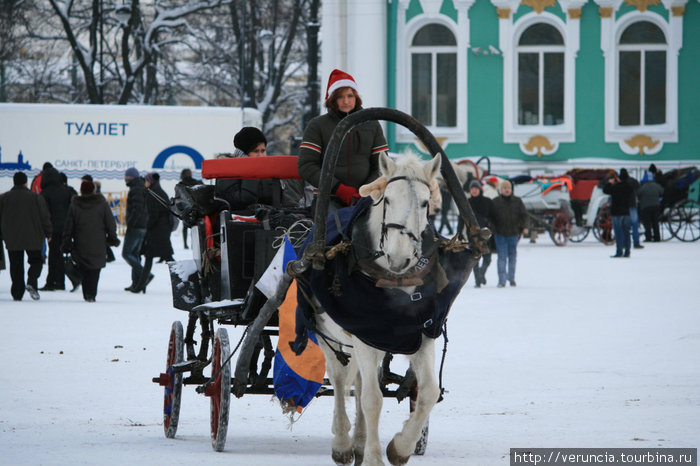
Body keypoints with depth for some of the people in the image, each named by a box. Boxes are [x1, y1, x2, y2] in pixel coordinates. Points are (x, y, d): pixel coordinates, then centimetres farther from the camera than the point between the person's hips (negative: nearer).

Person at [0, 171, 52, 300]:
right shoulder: (36, 198, -5)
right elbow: (45, 217, -1)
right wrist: (48, 233, 13)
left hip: (12, 240, 1)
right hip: (33, 239, -1)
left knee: (16, 266, 8)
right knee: (36, 261, 13)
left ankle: (17, 293, 4)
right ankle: (31, 282, -12)